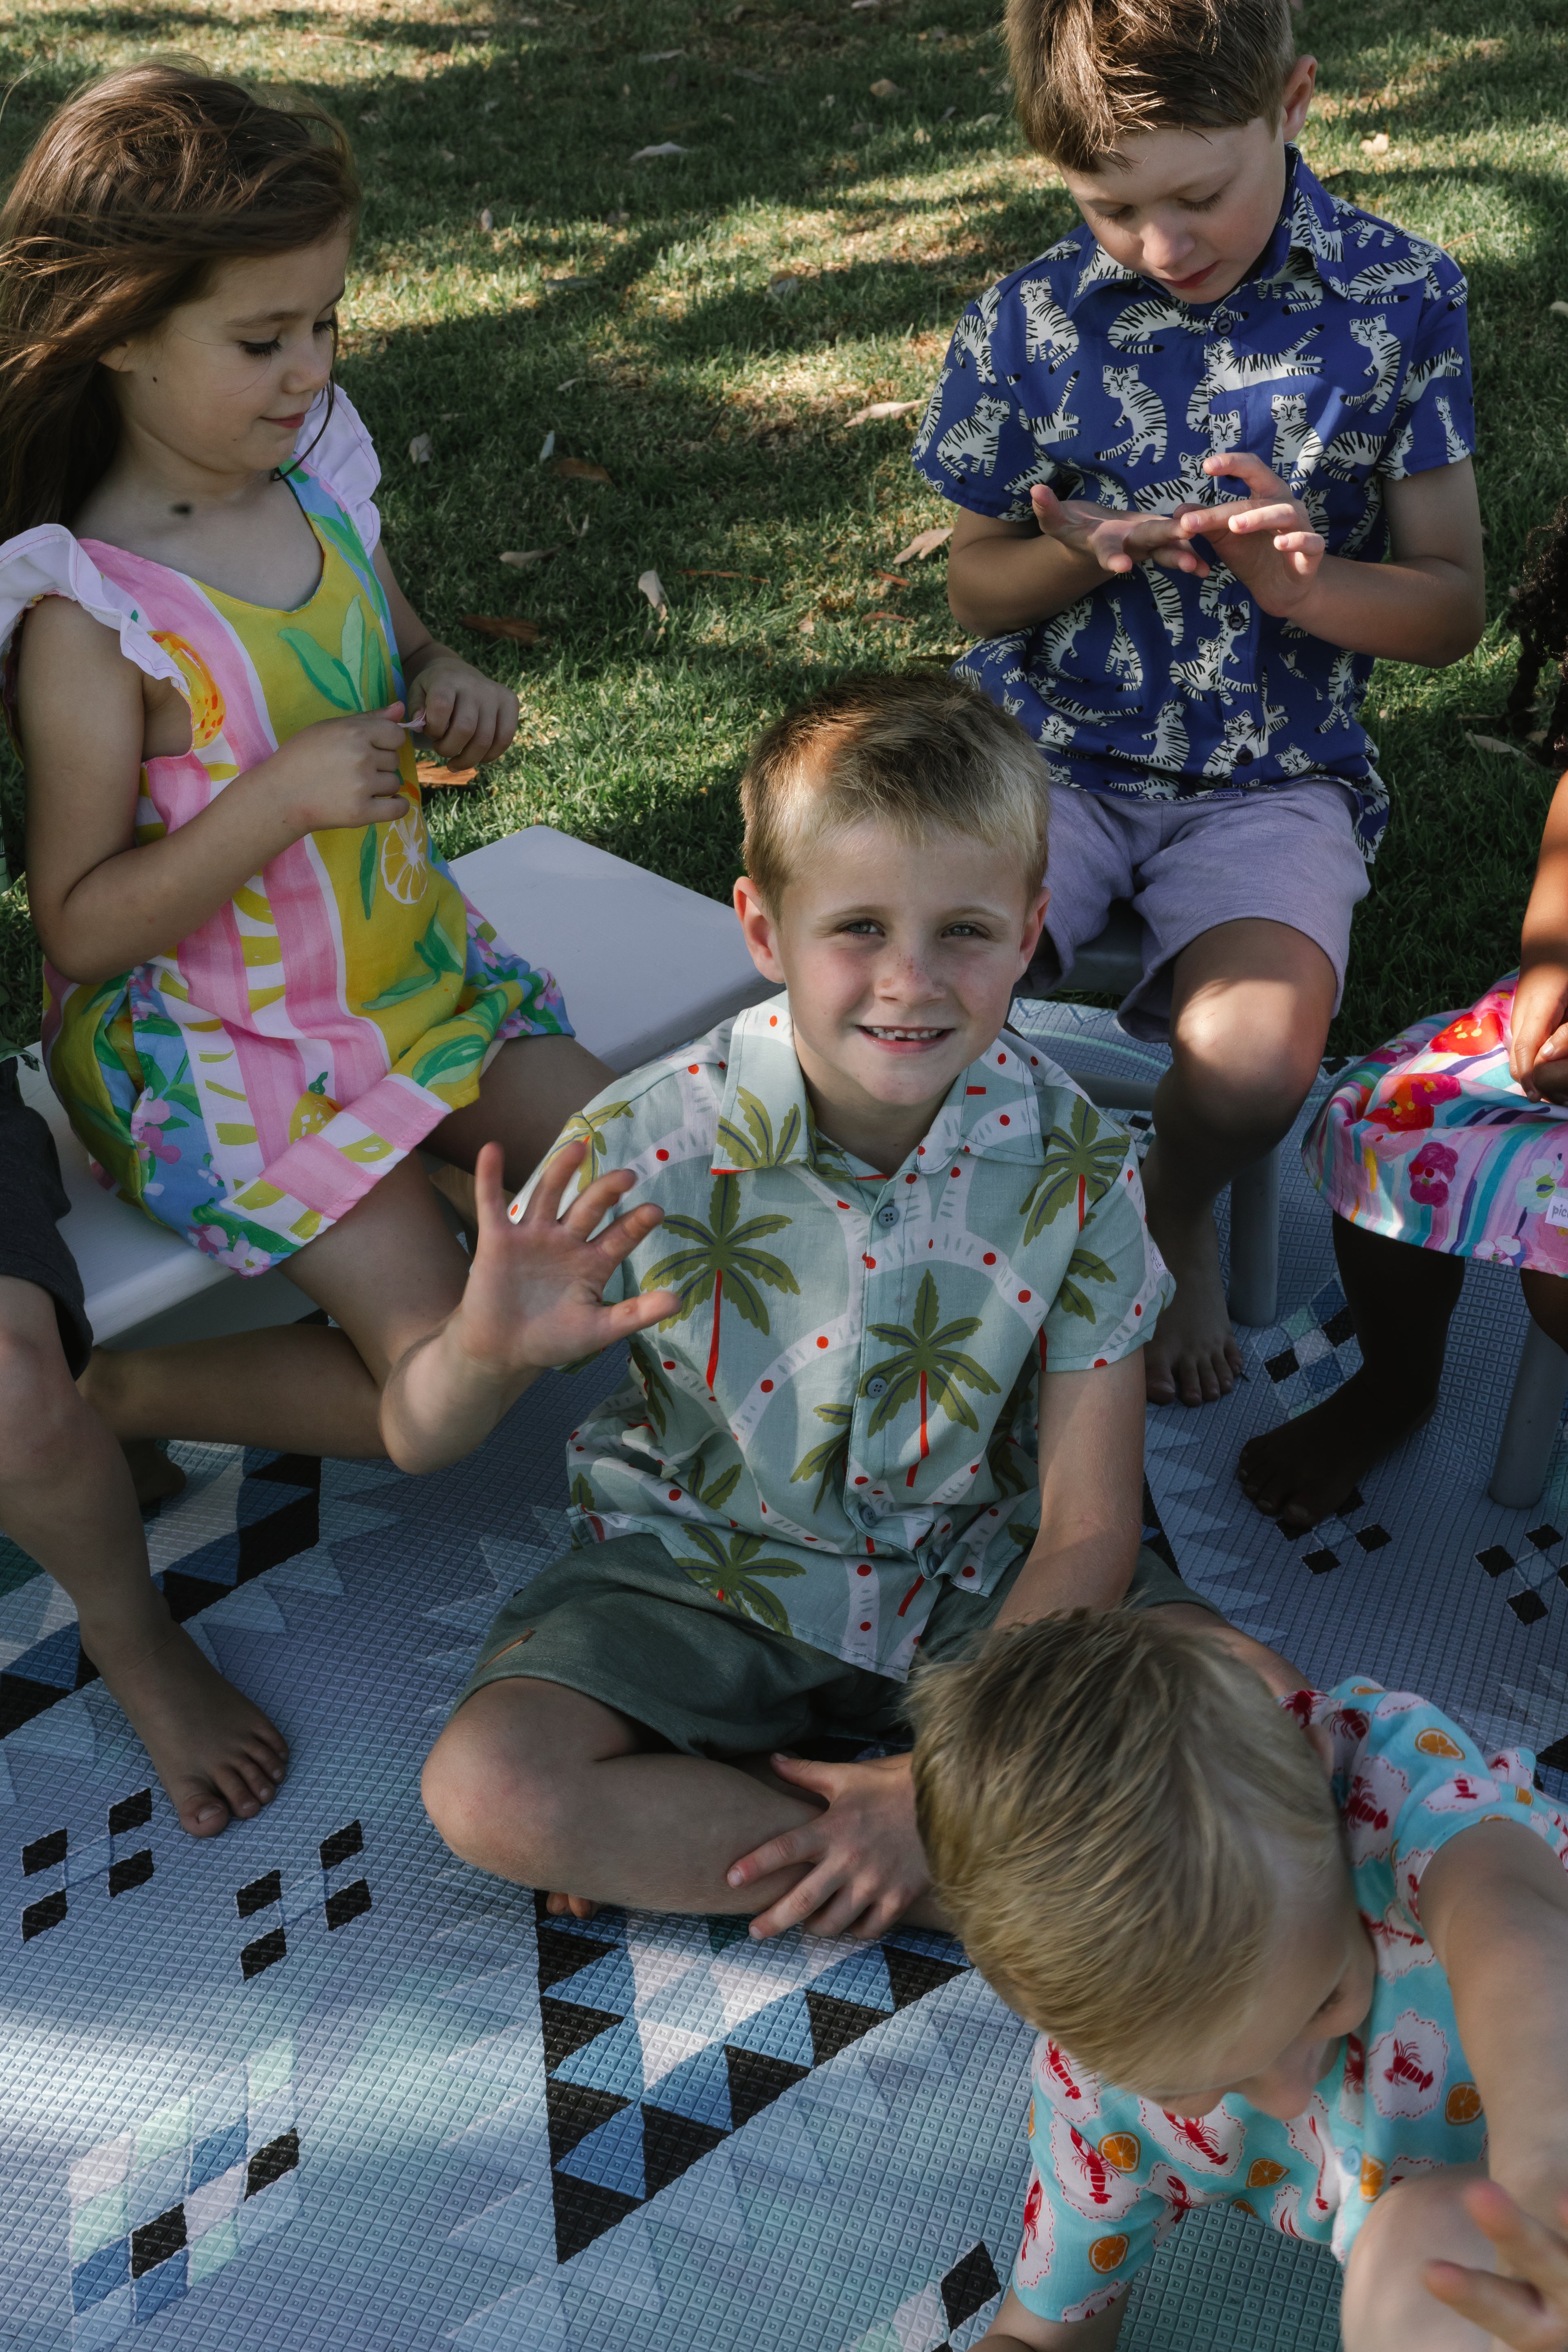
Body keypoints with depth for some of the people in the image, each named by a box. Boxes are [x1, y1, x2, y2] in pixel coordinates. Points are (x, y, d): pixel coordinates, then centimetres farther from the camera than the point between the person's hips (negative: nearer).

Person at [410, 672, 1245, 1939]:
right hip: (705, 1573, -1)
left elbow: (1086, 1528, -12)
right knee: (490, 1787, -24)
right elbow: (417, 1444, -13)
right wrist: (485, 1349, -37)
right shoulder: (648, 1147, -21)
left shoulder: (1074, 1165, -17)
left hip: (976, 1574, 1)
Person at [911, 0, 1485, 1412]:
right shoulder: (1029, 326, -1)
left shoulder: (1400, 302, -3)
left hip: (1271, 775, -1)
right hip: (1049, 748, 1)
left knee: (1252, 1073, -27)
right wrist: (1078, 555, -14)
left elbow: (1453, 607, 0)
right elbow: (976, 592, 10)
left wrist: (1298, 577, -21)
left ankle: (1175, 1212, 11)